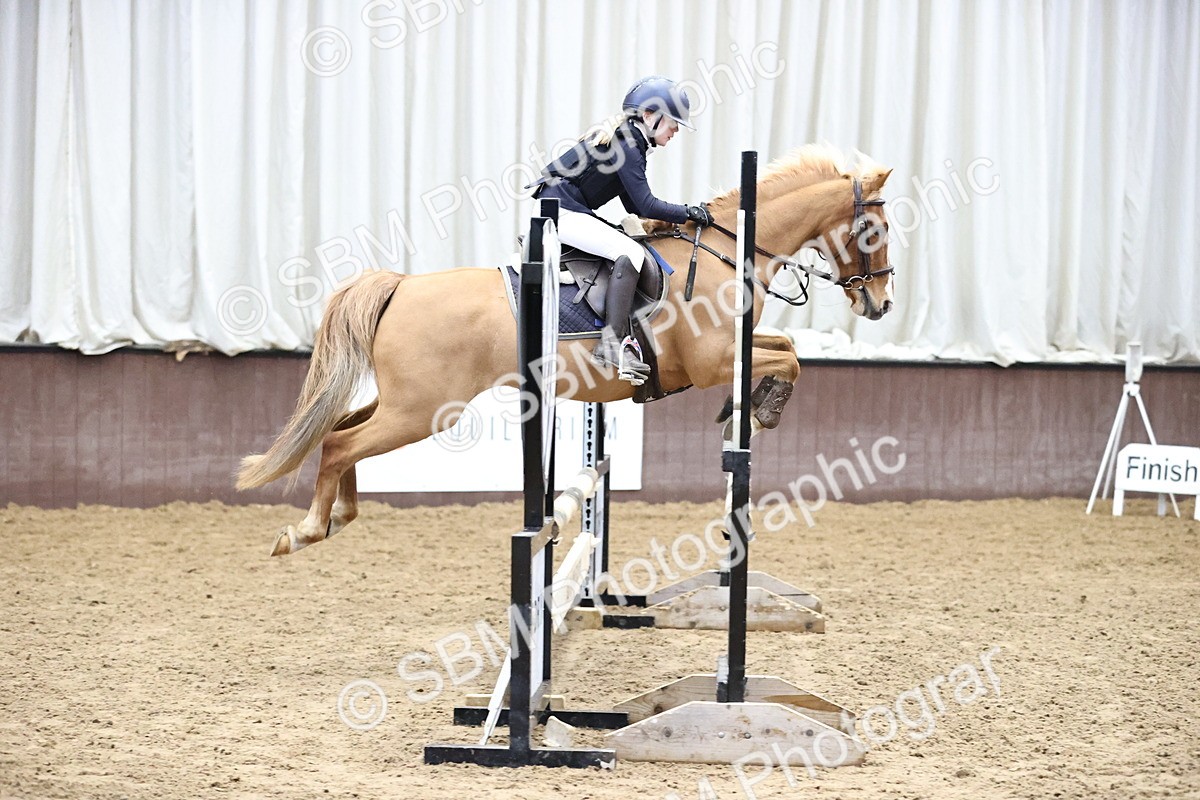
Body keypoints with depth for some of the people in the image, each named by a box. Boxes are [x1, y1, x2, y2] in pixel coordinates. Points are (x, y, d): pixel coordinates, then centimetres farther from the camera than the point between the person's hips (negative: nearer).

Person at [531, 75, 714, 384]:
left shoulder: (628, 140, 18)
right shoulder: (625, 144, -14)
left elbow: (634, 205, 20)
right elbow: (646, 206, -17)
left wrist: (680, 214, 8)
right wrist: (689, 213, -7)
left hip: (572, 212, 11)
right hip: (561, 211, -11)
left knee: (634, 252, 6)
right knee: (630, 252, -23)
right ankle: (613, 341, -29)